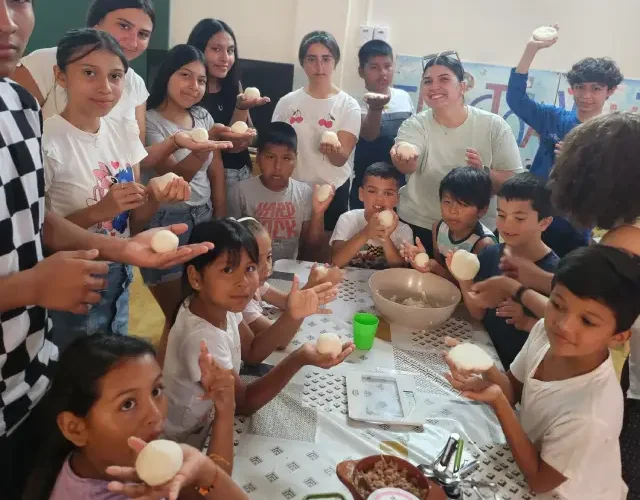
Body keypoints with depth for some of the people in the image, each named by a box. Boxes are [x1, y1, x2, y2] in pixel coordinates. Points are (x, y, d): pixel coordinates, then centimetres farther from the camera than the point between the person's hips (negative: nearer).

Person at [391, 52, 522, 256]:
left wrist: (484, 172, -26)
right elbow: (409, 165, -28)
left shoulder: (494, 126, -8)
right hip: (416, 227, 0)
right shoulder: (415, 125, -7)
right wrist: (402, 158, -51)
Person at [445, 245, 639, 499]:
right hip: (532, 447, 4)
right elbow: (513, 390, -3)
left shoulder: (590, 417, -34)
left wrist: (497, 401, -32)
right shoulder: (545, 331, -19)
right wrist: (488, 374, -24)